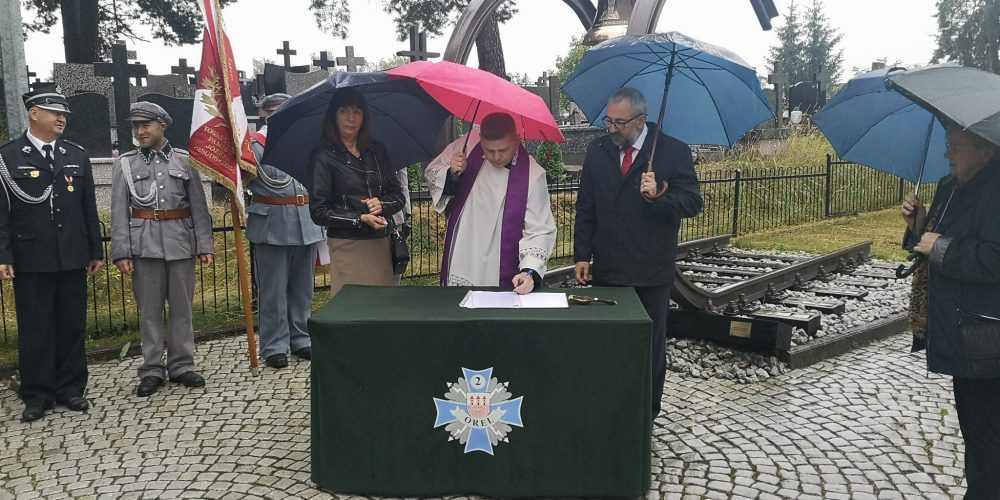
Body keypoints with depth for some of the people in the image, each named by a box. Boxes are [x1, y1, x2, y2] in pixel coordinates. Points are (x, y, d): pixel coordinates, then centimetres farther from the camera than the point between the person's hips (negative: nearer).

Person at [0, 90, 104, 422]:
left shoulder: (77, 155, 9)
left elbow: (89, 207, 10)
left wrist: (96, 251, 9)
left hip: (73, 258, 3)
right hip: (31, 260, -3)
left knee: (73, 326, 9)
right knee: (34, 329, 4)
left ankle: (70, 389, 20)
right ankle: (37, 395, 15)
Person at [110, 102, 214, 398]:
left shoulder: (184, 160, 5)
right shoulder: (125, 163, 6)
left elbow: (199, 207, 4)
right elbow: (119, 212, 2)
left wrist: (205, 245, -1)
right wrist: (121, 252, -5)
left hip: (181, 243, 0)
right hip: (144, 246, 0)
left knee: (182, 307, 6)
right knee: (149, 310, 5)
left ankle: (181, 366, 17)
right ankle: (152, 371, 13)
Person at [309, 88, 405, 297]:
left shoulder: (377, 151, 10)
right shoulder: (325, 157, -3)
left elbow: (398, 196, 11)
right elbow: (319, 211, -7)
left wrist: (382, 205, -10)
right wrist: (361, 219, -15)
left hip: (382, 242, 4)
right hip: (347, 246, -4)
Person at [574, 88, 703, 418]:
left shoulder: (674, 152, -5)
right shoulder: (598, 150, 6)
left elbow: (693, 203, -9)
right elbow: (585, 207, 9)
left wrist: (658, 196, -28)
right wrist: (582, 255, 4)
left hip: (652, 273, -2)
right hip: (606, 270, 3)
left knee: (650, 345, 10)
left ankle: (647, 413, 24)